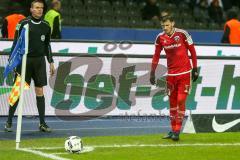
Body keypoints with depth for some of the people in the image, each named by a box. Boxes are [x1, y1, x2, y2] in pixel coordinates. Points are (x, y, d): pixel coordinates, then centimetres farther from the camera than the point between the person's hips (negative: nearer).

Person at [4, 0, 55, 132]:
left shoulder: (46, 26, 9)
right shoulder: (23, 24, -3)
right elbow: (16, 43, -2)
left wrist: (51, 62, 14)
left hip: (39, 61, 3)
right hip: (24, 60, -3)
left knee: (40, 91, 2)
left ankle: (42, 123, 6)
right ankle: (9, 122, 6)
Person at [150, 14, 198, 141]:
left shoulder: (182, 34, -10)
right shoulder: (160, 38, 0)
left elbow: (192, 51, -2)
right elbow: (156, 56, 8)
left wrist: (195, 69, -2)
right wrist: (152, 73, 5)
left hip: (184, 73, -4)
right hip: (171, 74, 4)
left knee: (181, 101, -8)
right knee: (172, 102, 8)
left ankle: (177, 131, -6)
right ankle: (173, 130, 17)